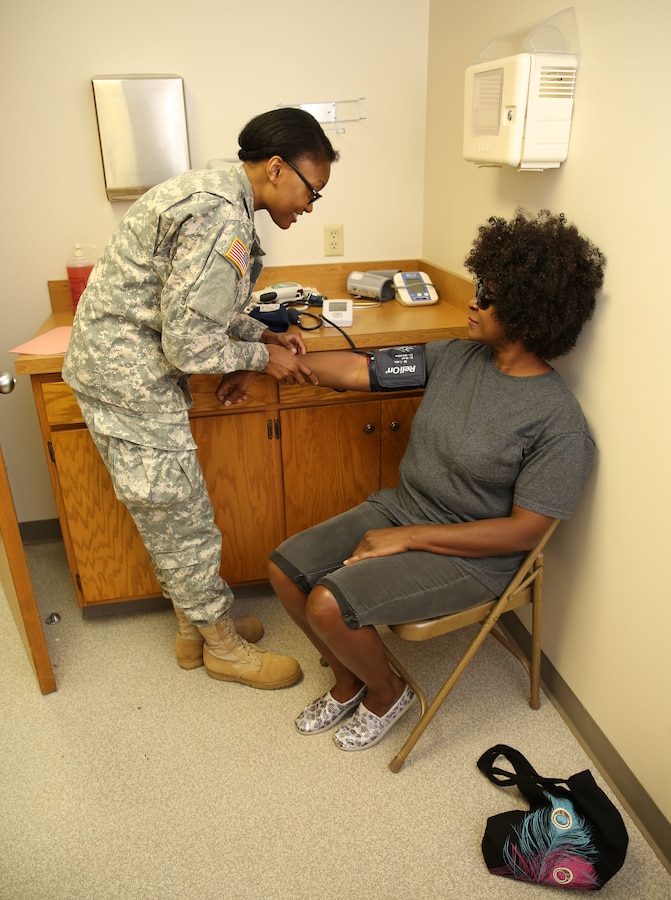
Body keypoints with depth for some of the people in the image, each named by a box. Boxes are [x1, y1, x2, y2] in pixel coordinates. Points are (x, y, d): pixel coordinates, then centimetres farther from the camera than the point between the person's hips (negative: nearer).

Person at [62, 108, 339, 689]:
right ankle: (223, 645, 25)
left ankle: (196, 625, 37)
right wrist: (264, 358, -8)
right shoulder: (221, 225, -24)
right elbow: (189, 348, -24)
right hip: (131, 378, -10)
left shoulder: (213, 191, 10)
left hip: (118, 365, 10)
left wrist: (263, 334, 7)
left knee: (171, 516, 19)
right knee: (182, 521, 4)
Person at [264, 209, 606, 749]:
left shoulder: (559, 422, -20)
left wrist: (406, 538, -20)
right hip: (400, 507, 7)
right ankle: (350, 682, 23)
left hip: (469, 556, -7)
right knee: (285, 569, -2)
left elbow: (523, 531, -19)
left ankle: (387, 692, 13)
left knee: (327, 604, -22)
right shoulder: (454, 358, -2)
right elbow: (357, 370, -1)